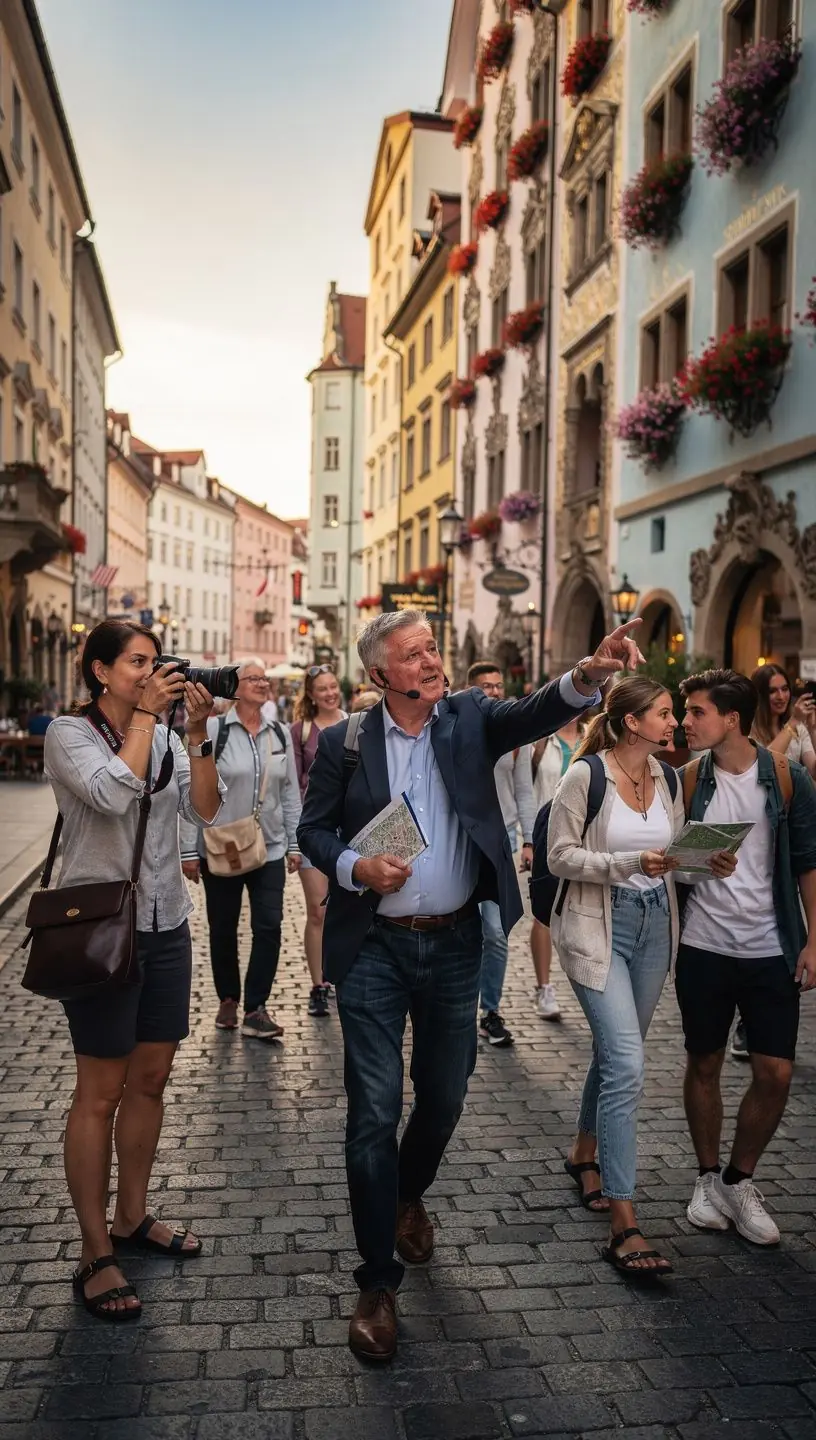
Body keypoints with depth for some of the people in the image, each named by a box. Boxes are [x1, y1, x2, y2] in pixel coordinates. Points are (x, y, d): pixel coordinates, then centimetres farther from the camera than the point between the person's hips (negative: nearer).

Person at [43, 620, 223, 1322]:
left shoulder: (165, 738, 8)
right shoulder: (69, 733, -8)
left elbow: (205, 808, -4)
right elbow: (113, 793, -26)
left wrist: (198, 731, -12)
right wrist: (144, 712, -18)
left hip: (166, 927, 6)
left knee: (150, 1079, 14)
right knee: (101, 1093, 2)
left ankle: (132, 1217, 31)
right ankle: (95, 1255, 14)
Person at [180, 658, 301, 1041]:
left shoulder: (279, 734, 6)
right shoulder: (213, 730, -7)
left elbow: (291, 793, 11)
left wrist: (295, 843, 8)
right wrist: (188, 850, -9)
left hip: (269, 849, 3)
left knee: (269, 927, -3)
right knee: (223, 928, 10)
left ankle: (255, 1010, 7)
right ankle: (228, 999, 29)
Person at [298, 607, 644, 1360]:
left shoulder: (470, 718, 0)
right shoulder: (346, 742, -3)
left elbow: (533, 714, -18)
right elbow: (312, 829, 4)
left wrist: (588, 675, -37)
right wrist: (355, 868, -16)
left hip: (454, 945, 2)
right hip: (374, 949, -2)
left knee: (444, 1096, 17)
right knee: (375, 1110, 0)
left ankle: (409, 1196, 49)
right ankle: (378, 1281, 15)